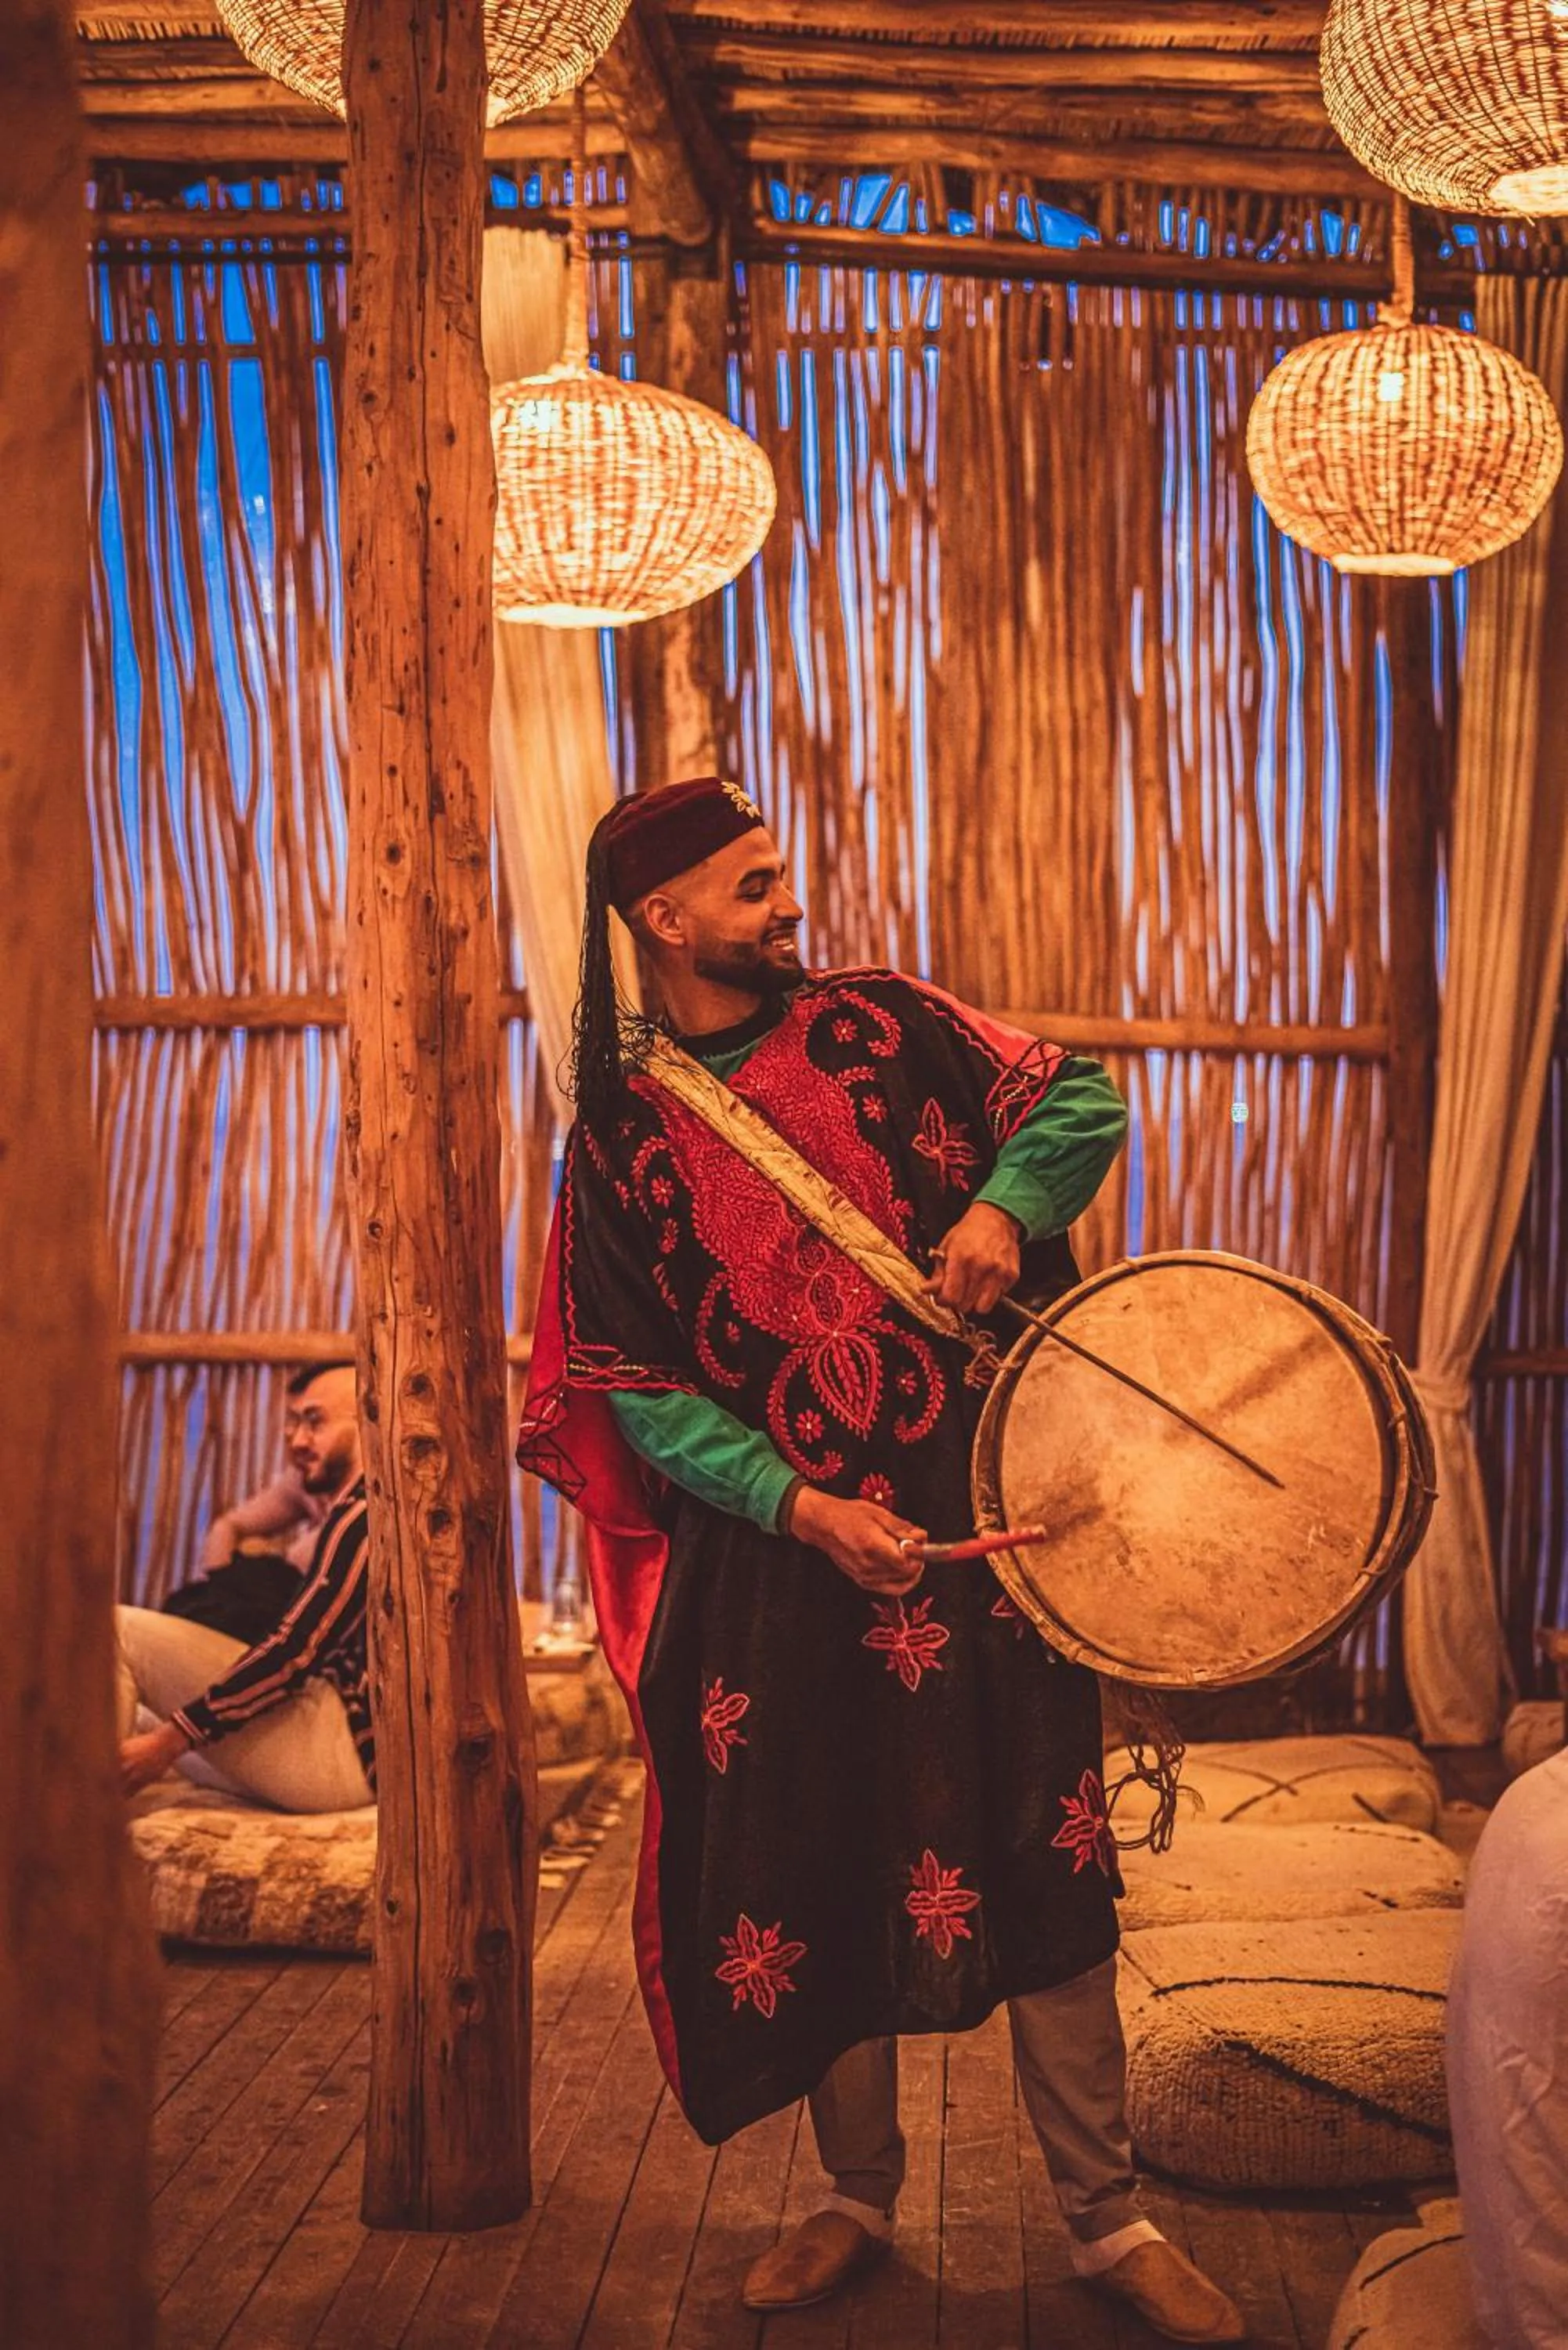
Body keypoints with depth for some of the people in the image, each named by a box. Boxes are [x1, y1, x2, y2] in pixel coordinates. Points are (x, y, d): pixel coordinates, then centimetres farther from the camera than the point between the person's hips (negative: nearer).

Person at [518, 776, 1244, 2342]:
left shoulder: (876, 1025, 4)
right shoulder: (621, 1137, 1)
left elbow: (1078, 1097, 9)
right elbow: (635, 1383, -3)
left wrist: (1003, 1205, -11)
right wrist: (797, 1507, -15)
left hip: (978, 1509, 0)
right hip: (774, 1551, 0)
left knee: (1042, 1858, 1)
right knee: (817, 1871, 9)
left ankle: (1109, 2222, 15)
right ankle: (858, 2197, 29)